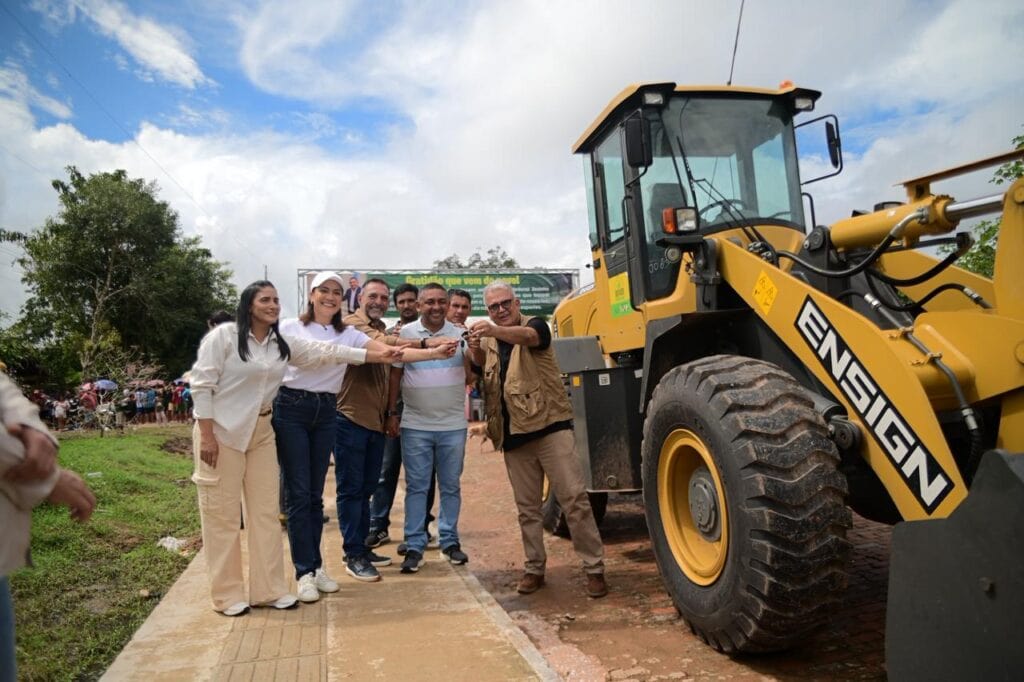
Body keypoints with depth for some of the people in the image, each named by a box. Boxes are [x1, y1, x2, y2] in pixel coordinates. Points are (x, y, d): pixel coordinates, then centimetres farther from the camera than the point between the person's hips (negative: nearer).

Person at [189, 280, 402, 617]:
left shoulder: (283, 344, 6)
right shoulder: (224, 336, -11)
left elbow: (326, 351, 3)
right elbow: (201, 384, -12)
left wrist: (377, 356, -2)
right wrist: (206, 435, -16)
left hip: (260, 432, 6)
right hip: (221, 432, -6)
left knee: (265, 511, 8)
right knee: (222, 514, 2)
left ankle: (269, 589, 18)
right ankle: (227, 594, 15)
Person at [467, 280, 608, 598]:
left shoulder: (535, 325, -3)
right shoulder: (489, 341, 13)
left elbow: (526, 336, -25)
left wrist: (493, 332, -47)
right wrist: (475, 348, -6)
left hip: (550, 425, -5)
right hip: (514, 436, 5)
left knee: (574, 497, -5)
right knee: (527, 507, 11)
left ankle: (594, 568, 3)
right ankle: (535, 568, 22)